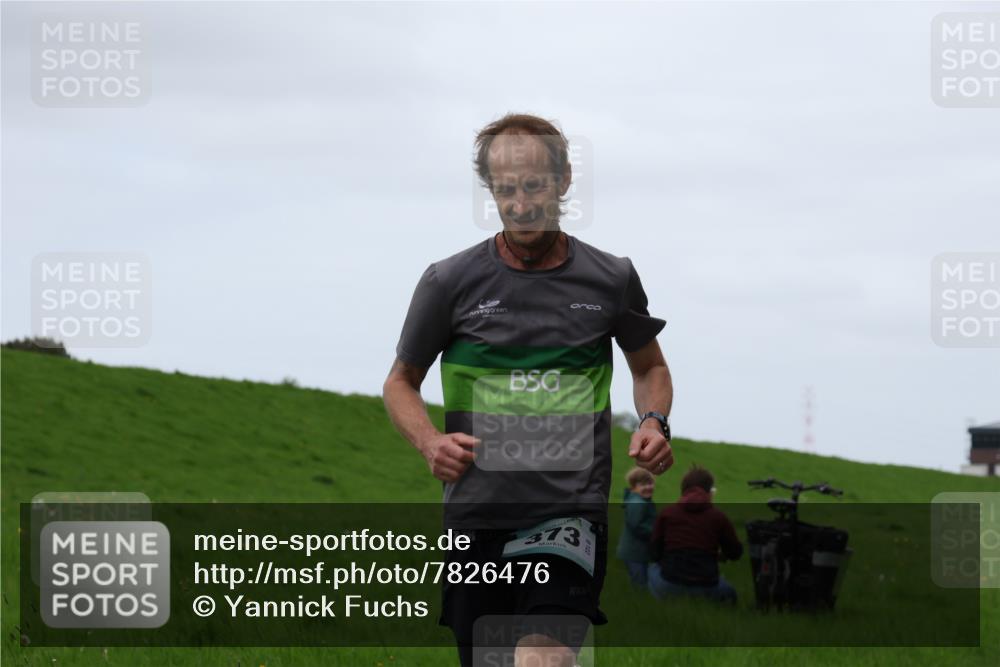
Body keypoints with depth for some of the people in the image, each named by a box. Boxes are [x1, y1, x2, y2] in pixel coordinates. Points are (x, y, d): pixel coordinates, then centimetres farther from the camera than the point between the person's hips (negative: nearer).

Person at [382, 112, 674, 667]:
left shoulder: (610, 279, 6)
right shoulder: (449, 282, 3)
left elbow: (649, 367, 24)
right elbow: (401, 383, 15)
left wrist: (654, 423, 3)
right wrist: (429, 442, -6)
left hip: (571, 512, -1)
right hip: (476, 516, 2)